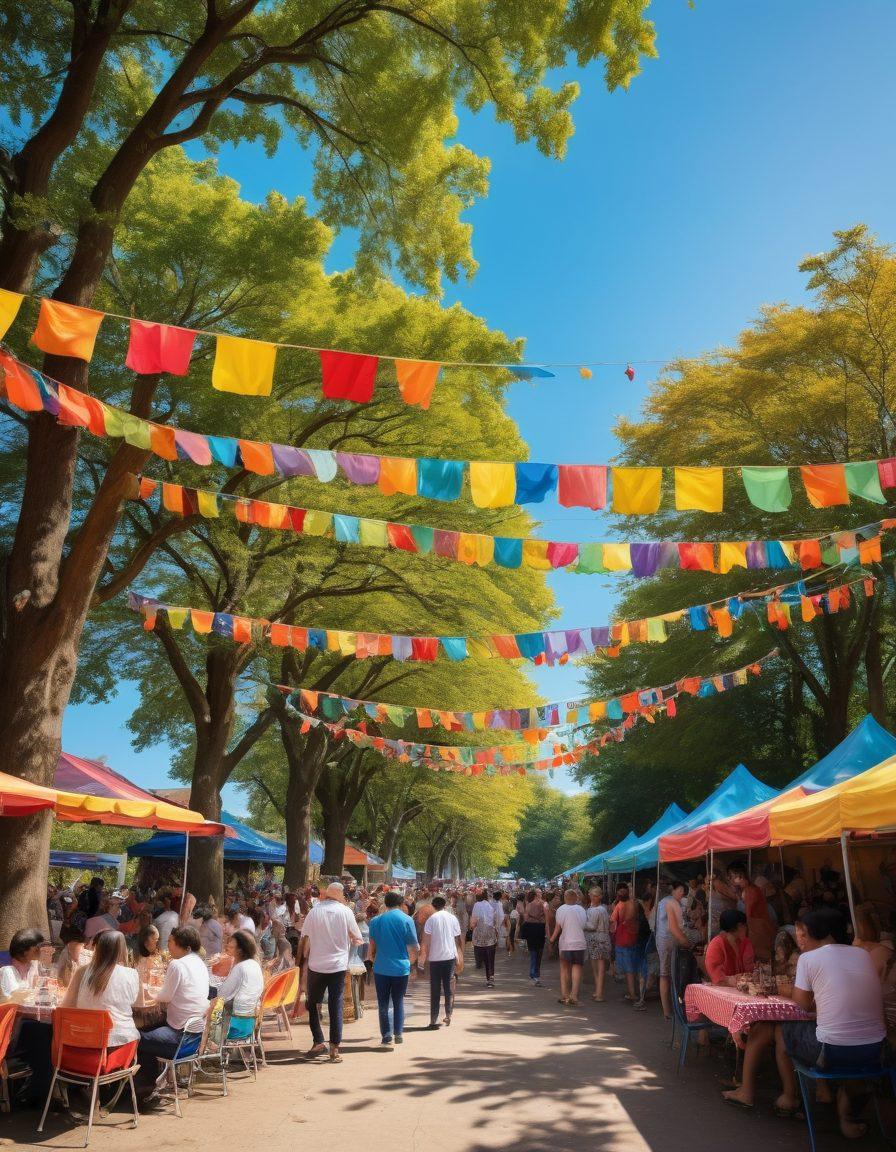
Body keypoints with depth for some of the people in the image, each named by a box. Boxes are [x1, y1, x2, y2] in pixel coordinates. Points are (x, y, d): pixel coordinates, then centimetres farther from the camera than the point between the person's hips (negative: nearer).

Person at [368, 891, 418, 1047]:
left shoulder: (376, 921, 0)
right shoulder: (407, 920, -4)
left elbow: (372, 947, 5)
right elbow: (413, 948, -1)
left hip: (381, 968, 0)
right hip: (401, 968, 0)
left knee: (383, 1003, 11)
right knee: (398, 1001, 16)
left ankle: (386, 1035, 8)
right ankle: (398, 1034, 12)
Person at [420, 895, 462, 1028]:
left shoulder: (431, 919, -3)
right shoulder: (453, 918, 4)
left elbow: (426, 942, -7)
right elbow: (458, 939, 8)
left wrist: (423, 958, -1)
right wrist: (458, 957, 16)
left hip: (435, 958, -2)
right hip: (450, 957, 2)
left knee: (435, 990, 5)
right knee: (448, 987, 15)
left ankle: (434, 1019, 3)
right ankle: (448, 1014, 12)